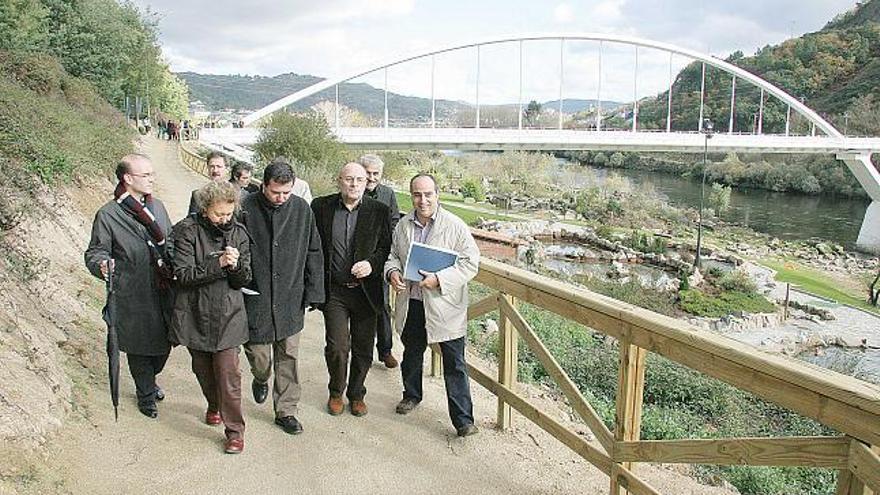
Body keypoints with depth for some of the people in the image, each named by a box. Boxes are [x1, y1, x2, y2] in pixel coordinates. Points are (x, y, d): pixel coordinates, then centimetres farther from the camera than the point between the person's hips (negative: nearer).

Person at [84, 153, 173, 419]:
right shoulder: (107, 215, -9)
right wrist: (102, 264, -27)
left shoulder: (157, 206, 8)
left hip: (163, 291, 5)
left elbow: (171, 242, 19)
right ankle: (146, 394, 32)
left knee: (164, 343, 15)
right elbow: (95, 252, -5)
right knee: (139, 347, 9)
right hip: (132, 297, -5)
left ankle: (149, 380, 44)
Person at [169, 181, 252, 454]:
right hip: (195, 315, 0)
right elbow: (182, 275, -16)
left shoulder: (238, 233, -1)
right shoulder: (187, 231, -9)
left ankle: (235, 429, 8)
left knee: (228, 373, -4)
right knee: (203, 369, 17)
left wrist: (236, 266, -23)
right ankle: (214, 406, 43)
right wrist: (217, 263, -27)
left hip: (228, 315, 0)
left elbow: (244, 280, 0)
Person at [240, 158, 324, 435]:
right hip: (255, 299, -2)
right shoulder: (246, 209, -9)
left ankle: (286, 411, 25)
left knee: (289, 357, 9)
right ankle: (261, 379, 42)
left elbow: (313, 253, 4)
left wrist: (313, 293, 1)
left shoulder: (302, 209, -2)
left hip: (290, 299, 2)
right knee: (259, 355, 6)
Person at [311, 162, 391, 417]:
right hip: (334, 291, -1)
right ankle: (336, 392, 23)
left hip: (366, 291, 1)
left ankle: (356, 394, 32)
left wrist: (372, 264, -15)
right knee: (337, 346, -4)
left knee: (363, 348, 9)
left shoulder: (379, 211, 0)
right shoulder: (321, 207, 0)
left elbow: (387, 248, 4)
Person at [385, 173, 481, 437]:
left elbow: (471, 263, -12)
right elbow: (393, 254, 16)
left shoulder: (455, 226, -12)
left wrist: (439, 279, -23)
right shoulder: (403, 225, 4)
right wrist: (393, 271, -7)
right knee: (411, 355, 23)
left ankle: (463, 419, 10)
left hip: (444, 305, -5)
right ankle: (412, 395, 47)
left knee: (454, 364, 0)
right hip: (411, 304, 5)